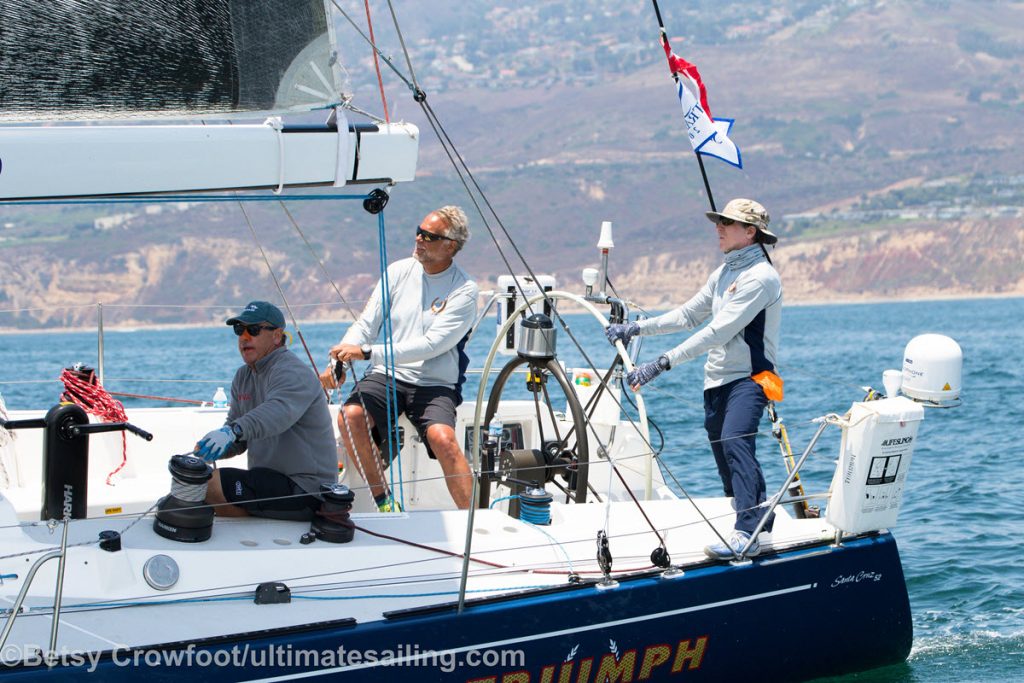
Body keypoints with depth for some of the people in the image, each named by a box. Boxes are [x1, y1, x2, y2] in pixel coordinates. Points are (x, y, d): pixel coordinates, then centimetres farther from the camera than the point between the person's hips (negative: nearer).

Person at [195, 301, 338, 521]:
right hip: (270, 478, 10)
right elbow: (237, 436, 12)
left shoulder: (292, 373, -16)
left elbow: (278, 411, -38)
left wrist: (233, 431, -55)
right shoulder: (243, 376, 16)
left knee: (210, 484, -23)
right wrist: (210, 447, -11)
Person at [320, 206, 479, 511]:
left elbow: (430, 345, -17)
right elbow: (365, 325, 7)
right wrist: (340, 362, -13)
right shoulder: (399, 271, 7)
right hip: (387, 376, 4)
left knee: (442, 437, -32)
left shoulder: (463, 291, -7)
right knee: (349, 416, -26)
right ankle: (384, 501, -11)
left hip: (435, 384, -4)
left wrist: (366, 352, -23)